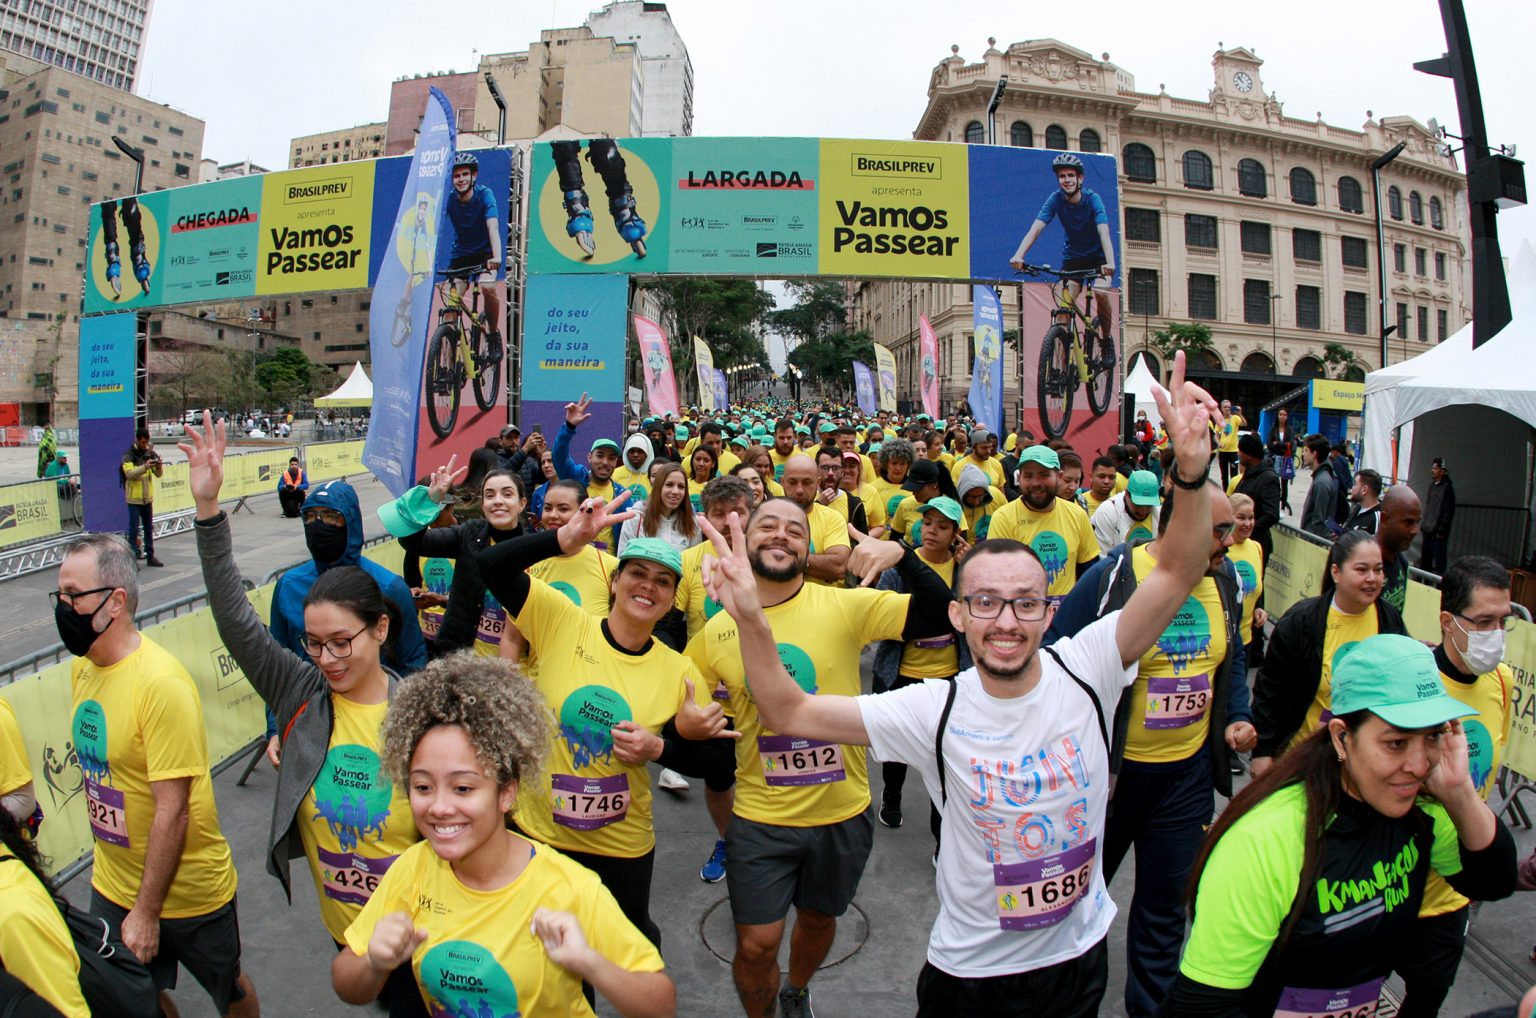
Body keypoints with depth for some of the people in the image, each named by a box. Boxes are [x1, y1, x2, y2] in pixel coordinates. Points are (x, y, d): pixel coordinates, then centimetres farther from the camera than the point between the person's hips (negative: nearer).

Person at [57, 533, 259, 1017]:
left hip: (186, 890, -6)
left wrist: (148, 911, -17)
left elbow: (172, 813, -24)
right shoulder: (82, 668, -3)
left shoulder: (160, 683, -27)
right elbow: (98, 773, 9)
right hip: (112, 885, 7)